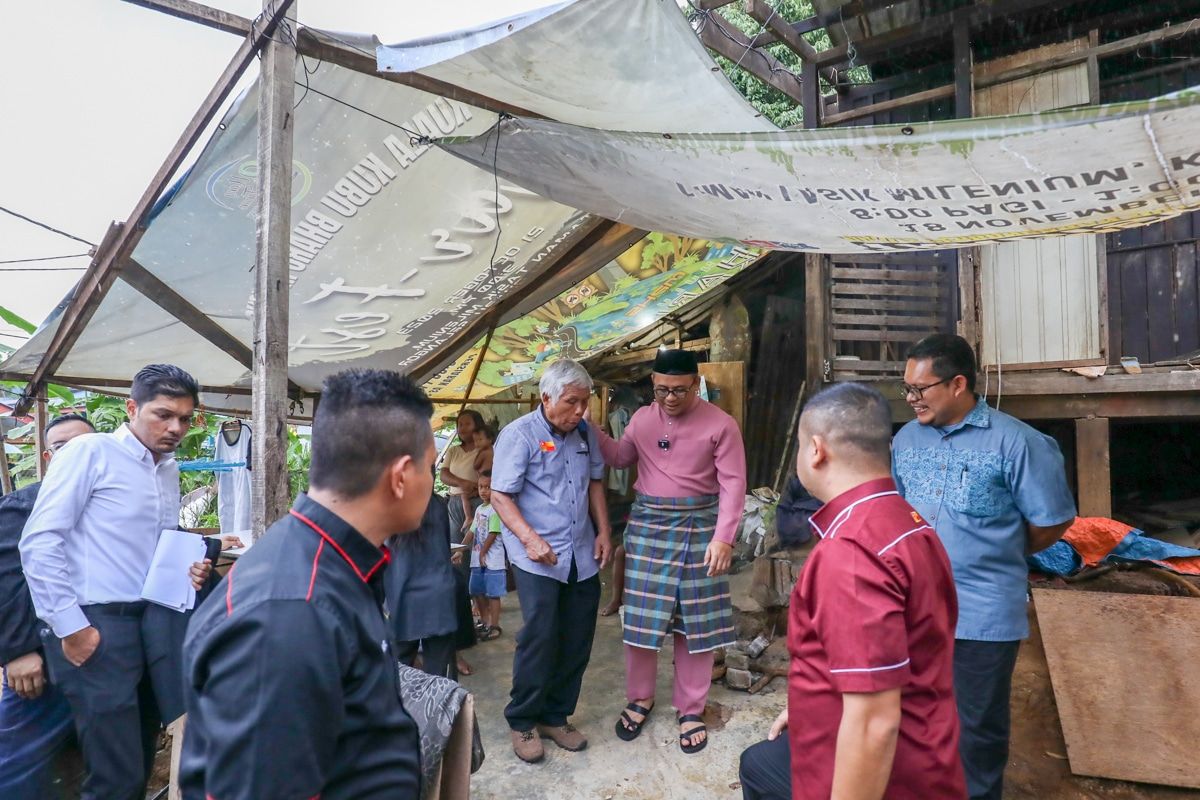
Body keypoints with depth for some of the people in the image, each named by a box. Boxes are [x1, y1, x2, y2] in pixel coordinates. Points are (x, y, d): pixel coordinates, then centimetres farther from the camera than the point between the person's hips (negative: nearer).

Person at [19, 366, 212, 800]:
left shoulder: (171, 469, 14)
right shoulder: (90, 451, -8)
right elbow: (39, 542, -13)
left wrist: (187, 570, 2)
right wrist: (70, 626, -15)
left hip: (154, 619, 7)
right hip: (98, 625, -7)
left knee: (142, 760, 18)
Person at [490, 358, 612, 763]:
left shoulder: (586, 434, 7)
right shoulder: (519, 435, -12)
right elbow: (500, 495, -13)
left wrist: (603, 531, 8)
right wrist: (530, 539, -24)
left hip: (583, 556, 6)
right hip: (538, 558, -6)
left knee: (577, 641, 11)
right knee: (539, 638, -3)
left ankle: (555, 716, 29)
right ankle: (522, 722, 20)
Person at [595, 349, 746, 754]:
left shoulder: (720, 424, -8)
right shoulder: (642, 419, 5)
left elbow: (733, 484, -9)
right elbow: (619, 457, 19)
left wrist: (723, 537, -17)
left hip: (699, 527, -2)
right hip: (648, 525, 3)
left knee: (695, 621, 8)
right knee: (641, 616, 8)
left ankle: (691, 710, 27)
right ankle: (640, 697, 30)